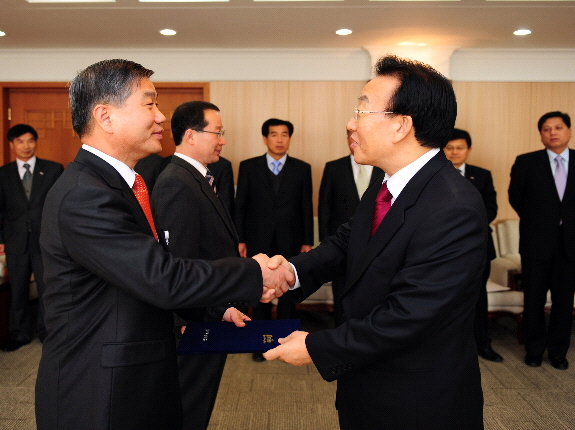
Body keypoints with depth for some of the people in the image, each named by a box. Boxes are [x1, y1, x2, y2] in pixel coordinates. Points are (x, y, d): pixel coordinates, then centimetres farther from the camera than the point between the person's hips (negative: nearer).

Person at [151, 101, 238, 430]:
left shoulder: (199, 179, 10)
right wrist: (221, 310, -22)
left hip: (212, 318, 10)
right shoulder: (177, 184, -22)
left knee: (199, 403, 24)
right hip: (199, 321, -9)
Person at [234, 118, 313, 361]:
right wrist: (240, 240, -3)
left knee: (288, 292, 8)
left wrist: (307, 241, 0)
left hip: (290, 242, 0)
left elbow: (307, 208, 3)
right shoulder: (248, 167, 2)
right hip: (258, 241, 0)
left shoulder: (302, 169, 3)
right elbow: (240, 206, 2)